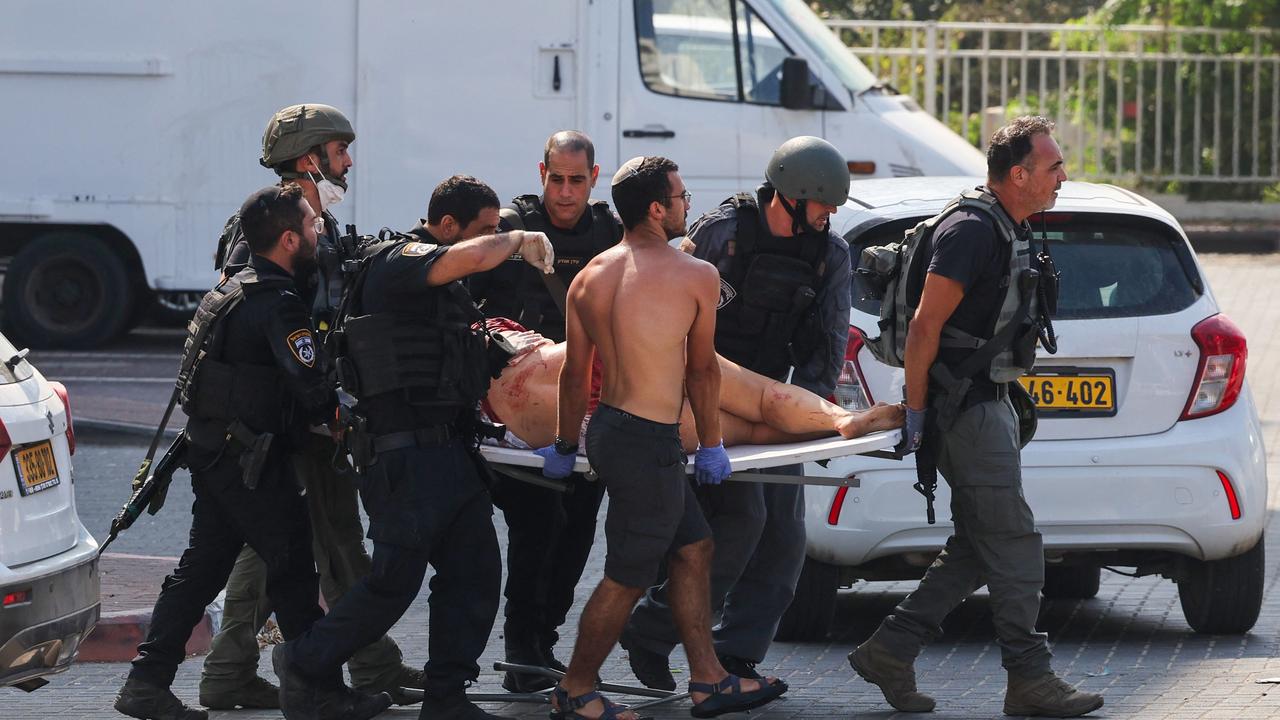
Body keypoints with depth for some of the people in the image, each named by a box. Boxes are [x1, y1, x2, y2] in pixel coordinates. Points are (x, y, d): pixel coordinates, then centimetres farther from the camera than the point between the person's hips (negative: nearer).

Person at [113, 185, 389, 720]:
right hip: (252, 462, -9)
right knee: (293, 571, -1)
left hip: (210, 450, 9)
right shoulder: (279, 305, -18)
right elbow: (311, 390, -22)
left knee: (201, 568, 11)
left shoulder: (232, 290, 13)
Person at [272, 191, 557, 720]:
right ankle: (303, 665, 9)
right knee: (395, 581, -7)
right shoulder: (401, 261, -9)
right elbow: (475, 256, -27)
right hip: (405, 452, -10)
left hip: (449, 451, 10)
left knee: (475, 571, 4)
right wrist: (518, 240, -8)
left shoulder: (442, 289, 23)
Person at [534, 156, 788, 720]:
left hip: (608, 429, 8)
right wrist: (711, 446, 11)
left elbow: (574, 371, 10)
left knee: (693, 548, 18)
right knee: (627, 578, 4)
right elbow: (702, 370, -1)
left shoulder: (591, 277, 6)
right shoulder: (696, 276, -10)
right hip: (648, 441, -8)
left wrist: (565, 446, 21)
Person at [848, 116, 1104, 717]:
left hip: (990, 400, 10)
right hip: (964, 408, -10)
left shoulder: (1015, 231, 13)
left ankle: (889, 650, 12)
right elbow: (926, 325, -19)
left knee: (978, 548, 9)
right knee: (1013, 545, -8)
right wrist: (915, 414, -17)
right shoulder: (972, 231, -18)